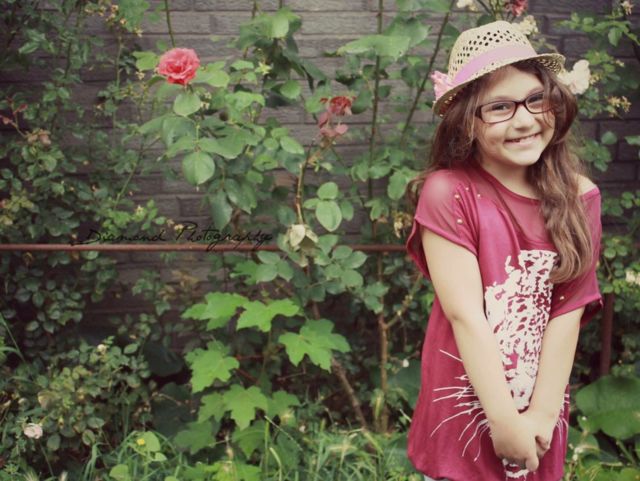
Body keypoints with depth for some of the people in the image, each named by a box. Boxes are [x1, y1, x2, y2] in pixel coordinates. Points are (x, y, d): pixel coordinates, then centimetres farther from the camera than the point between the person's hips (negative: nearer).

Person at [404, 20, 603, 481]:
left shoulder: (579, 197, -4)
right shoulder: (448, 194, -15)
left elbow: (568, 310, -8)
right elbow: (465, 315, -18)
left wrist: (542, 415, -14)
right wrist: (504, 420, -18)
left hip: (543, 415, 3)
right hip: (466, 407, -3)